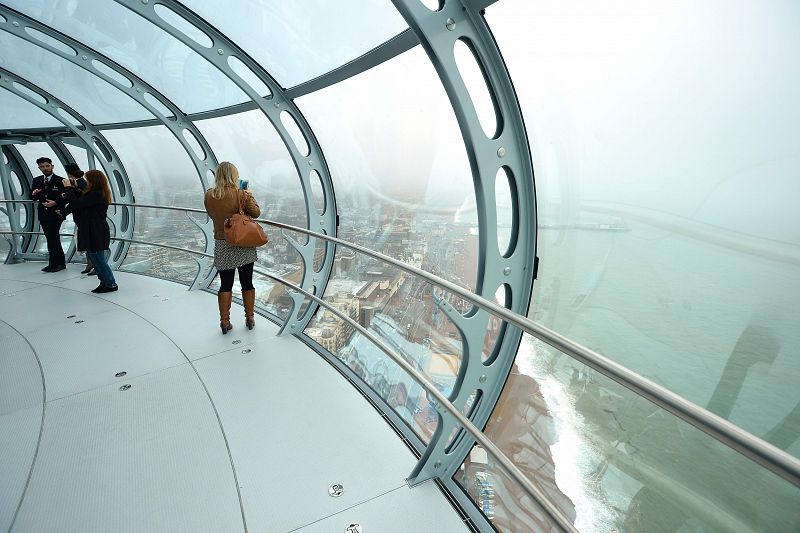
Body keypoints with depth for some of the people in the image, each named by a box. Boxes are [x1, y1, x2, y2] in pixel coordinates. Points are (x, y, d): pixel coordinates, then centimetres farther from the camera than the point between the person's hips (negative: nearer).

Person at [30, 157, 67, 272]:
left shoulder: (60, 181, -4)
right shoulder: (36, 180, 12)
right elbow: (33, 198, 13)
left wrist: (55, 203, -21)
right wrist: (33, 193, -8)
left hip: (55, 214, -6)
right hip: (43, 214, 6)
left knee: (52, 239, -10)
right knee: (53, 239, 10)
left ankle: (53, 264, -5)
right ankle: (60, 263, 18)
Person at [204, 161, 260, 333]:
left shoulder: (209, 195, -4)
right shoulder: (242, 195, -14)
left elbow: (212, 215, 10)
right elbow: (256, 212, -6)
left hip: (222, 247, 2)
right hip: (244, 245, -2)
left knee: (225, 285, 10)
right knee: (247, 283, 10)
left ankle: (224, 322, 14)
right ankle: (250, 319, 20)